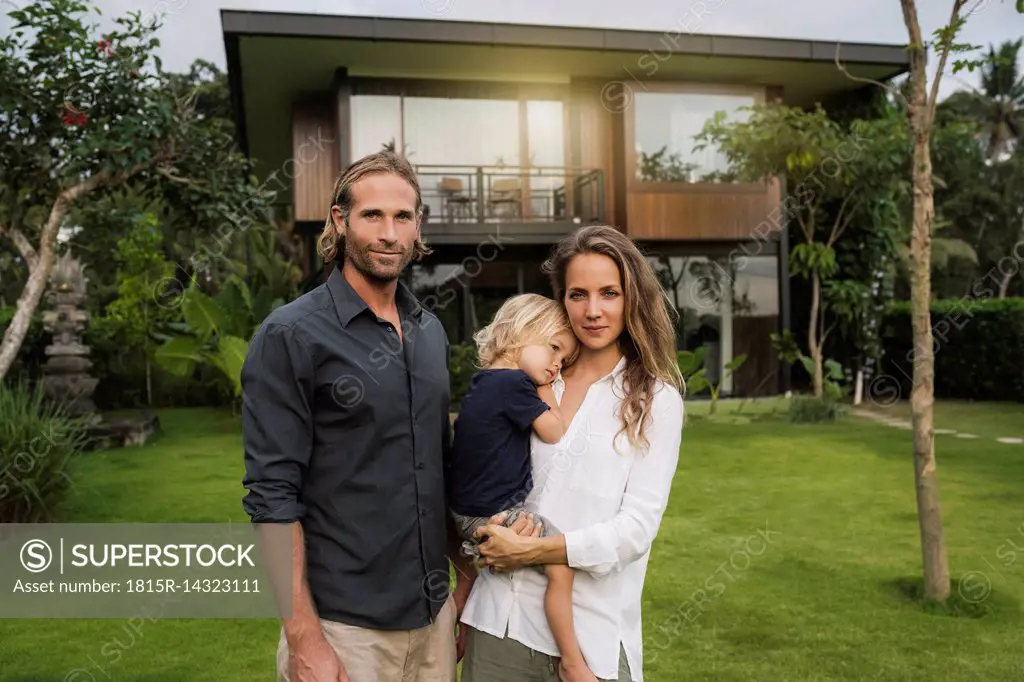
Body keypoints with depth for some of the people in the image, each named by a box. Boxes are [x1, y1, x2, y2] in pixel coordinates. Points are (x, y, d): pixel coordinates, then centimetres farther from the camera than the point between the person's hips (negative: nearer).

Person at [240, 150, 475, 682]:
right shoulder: (290, 337, -11)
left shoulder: (430, 332, 7)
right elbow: (273, 497, -15)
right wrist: (304, 639, -17)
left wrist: (466, 570, 11)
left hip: (434, 615, 6)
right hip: (343, 625, -6)